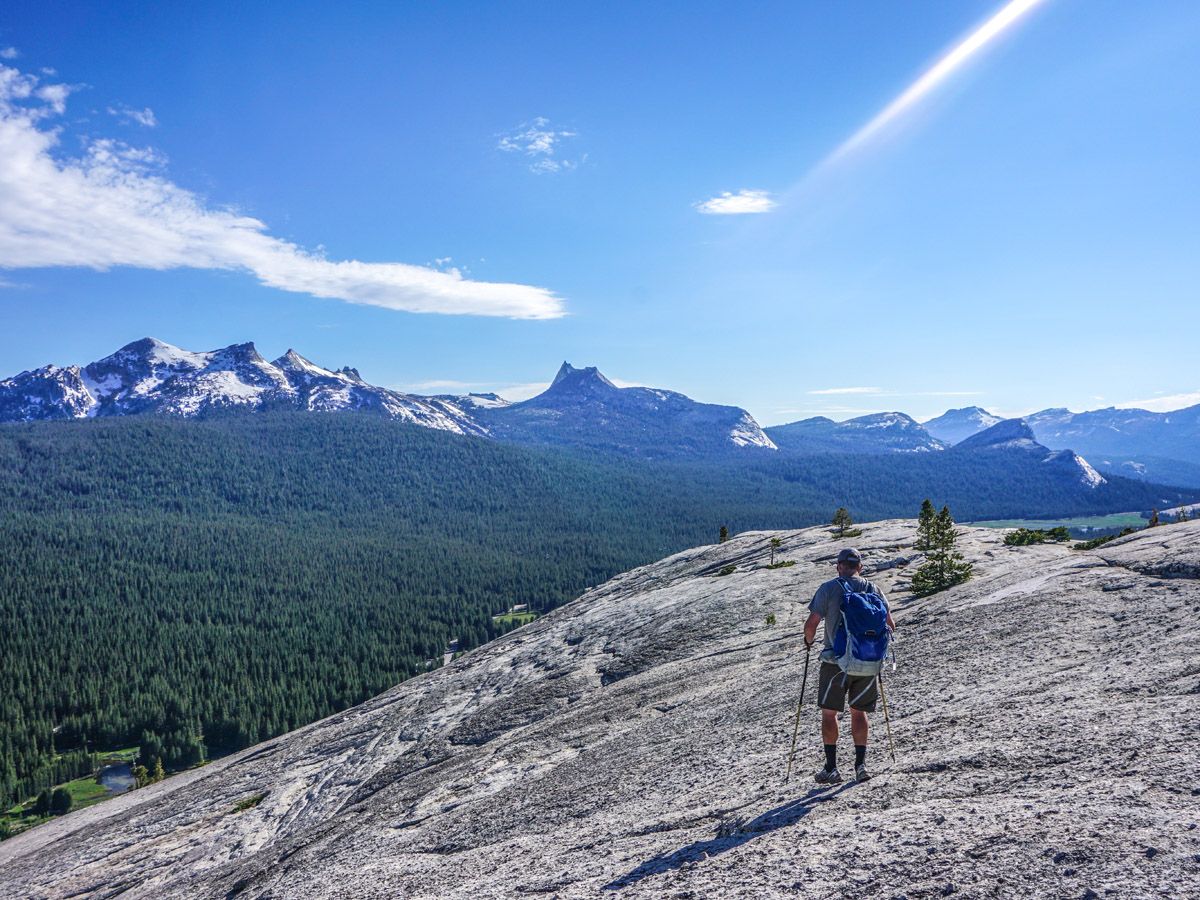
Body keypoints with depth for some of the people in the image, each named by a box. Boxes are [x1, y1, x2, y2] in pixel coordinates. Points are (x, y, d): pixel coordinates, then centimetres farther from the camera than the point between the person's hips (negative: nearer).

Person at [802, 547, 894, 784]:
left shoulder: (828, 589, -7)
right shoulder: (873, 589, 3)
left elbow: (811, 624, -12)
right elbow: (890, 625, 6)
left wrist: (808, 640, 9)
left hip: (836, 660, -3)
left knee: (829, 712, 7)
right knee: (858, 711, 16)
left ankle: (831, 768, 7)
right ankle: (860, 765, 15)